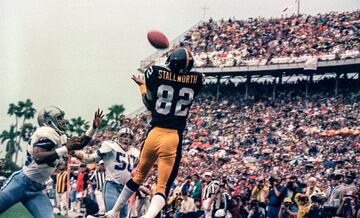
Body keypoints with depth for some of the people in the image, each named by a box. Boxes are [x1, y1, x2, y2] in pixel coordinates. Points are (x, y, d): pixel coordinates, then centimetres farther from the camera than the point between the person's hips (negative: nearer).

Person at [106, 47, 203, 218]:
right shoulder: (196, 79, 0)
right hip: (174, 138, -2)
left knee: (139, 176, 24)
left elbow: (149, 104, 12)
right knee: (163, 187, -3)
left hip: (154, 134, 2)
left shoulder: (155, 73, -1)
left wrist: (142, 84, 28)